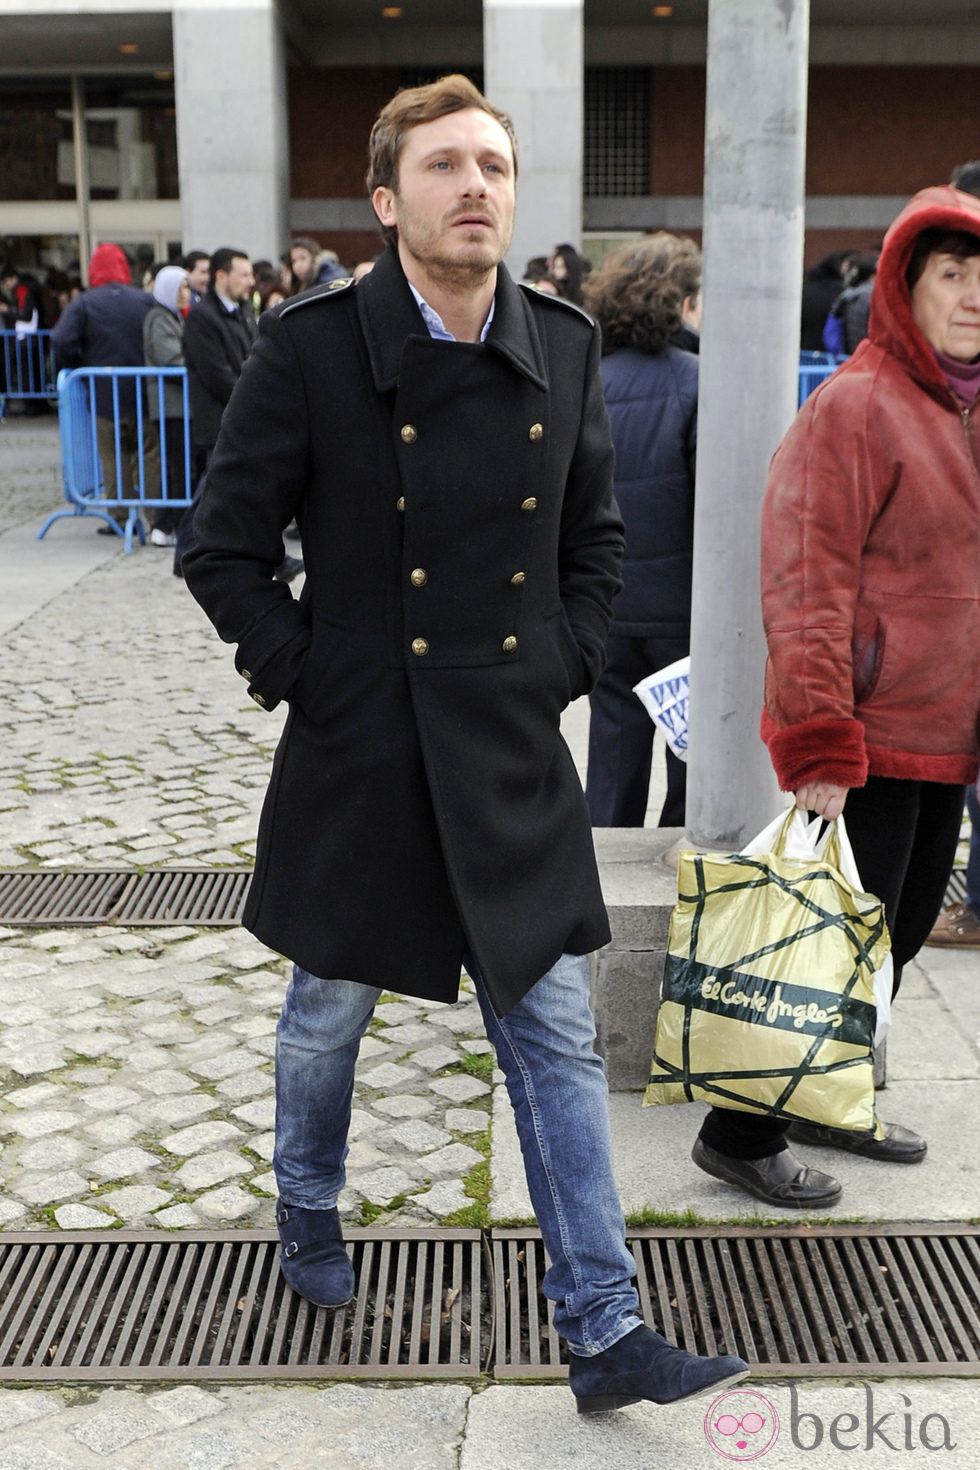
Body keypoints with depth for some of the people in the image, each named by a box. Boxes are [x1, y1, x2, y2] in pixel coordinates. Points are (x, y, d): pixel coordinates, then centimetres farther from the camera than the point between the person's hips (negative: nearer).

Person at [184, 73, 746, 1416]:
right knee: (329, 1015, 18)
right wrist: (307, 681, -10)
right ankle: (309, 1213, 48)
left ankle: (607, 1337, 16)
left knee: (558, 1040, 5)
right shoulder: (310, 348, -11)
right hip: (357, 763, -2)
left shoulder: (564, 349, 1)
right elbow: (228, 551, -5)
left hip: (518, 763, 3)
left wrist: (564, 669, 2)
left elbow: (596, 538, 13)